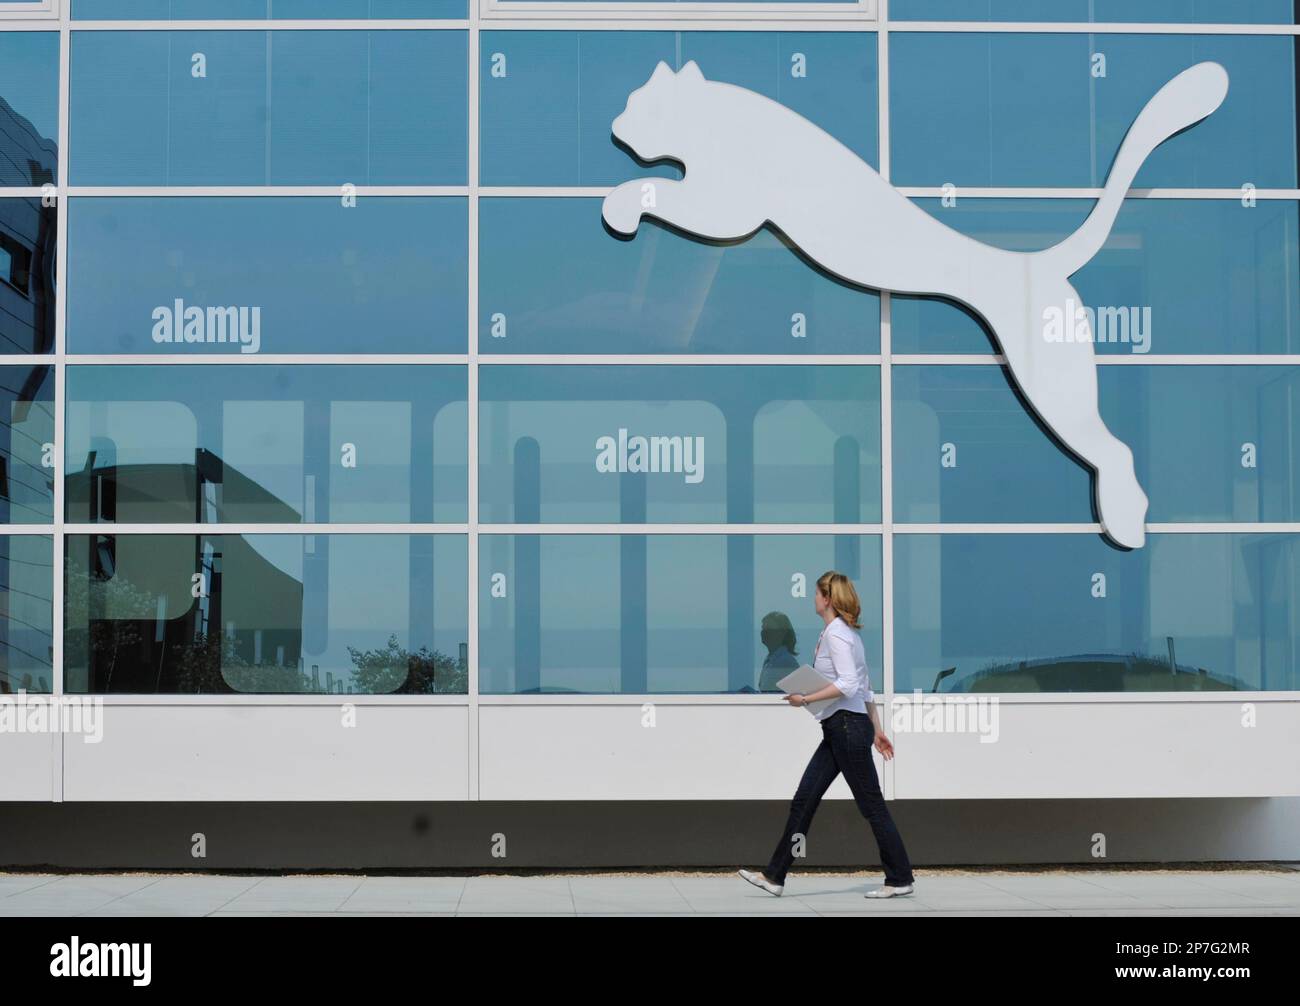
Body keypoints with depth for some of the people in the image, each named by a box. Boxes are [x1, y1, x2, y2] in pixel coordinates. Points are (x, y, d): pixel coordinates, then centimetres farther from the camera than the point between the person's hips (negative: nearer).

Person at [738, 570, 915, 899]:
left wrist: (806, 699, -18)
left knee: (871, 805, -2)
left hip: (847, 727, -10)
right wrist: (877, 729, 21)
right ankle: (775, 876, 8)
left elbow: (848, 685, -23)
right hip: (838, 729, 10)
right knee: (803, 801, 7)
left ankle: (900, 880, 7)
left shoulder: (836, 634, -13)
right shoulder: (845, 632, 16)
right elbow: (865, 687, 19)